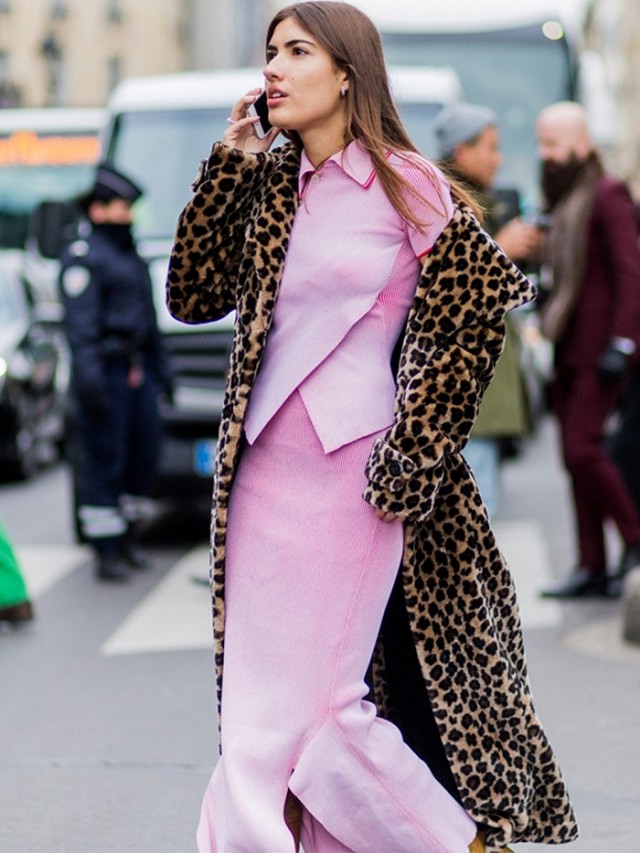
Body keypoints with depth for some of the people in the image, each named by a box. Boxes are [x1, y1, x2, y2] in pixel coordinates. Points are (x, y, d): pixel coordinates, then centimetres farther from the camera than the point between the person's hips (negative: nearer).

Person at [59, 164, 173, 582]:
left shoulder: (129, 254, 21)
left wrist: (161, 366, 24)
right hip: (106, 372, -9)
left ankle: (123, 534, 23)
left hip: (138, 371, 9)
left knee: (145, 453, 9)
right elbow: (80, 324, -15)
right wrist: (90, 378, -23)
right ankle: (106, 550, 0)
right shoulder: (83, 256, -7)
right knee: (104, 461, -5)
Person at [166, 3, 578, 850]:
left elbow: (482, 307, -5)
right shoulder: (269, 184, 11)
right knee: (265, 707, 7)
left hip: (347, 484, -6)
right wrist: (230, 164, 0)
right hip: (262, 479, 6)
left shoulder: (408, 187, -5)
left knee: (303, 710, -5)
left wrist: (409, 457, -5)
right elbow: (193, 295, 7)